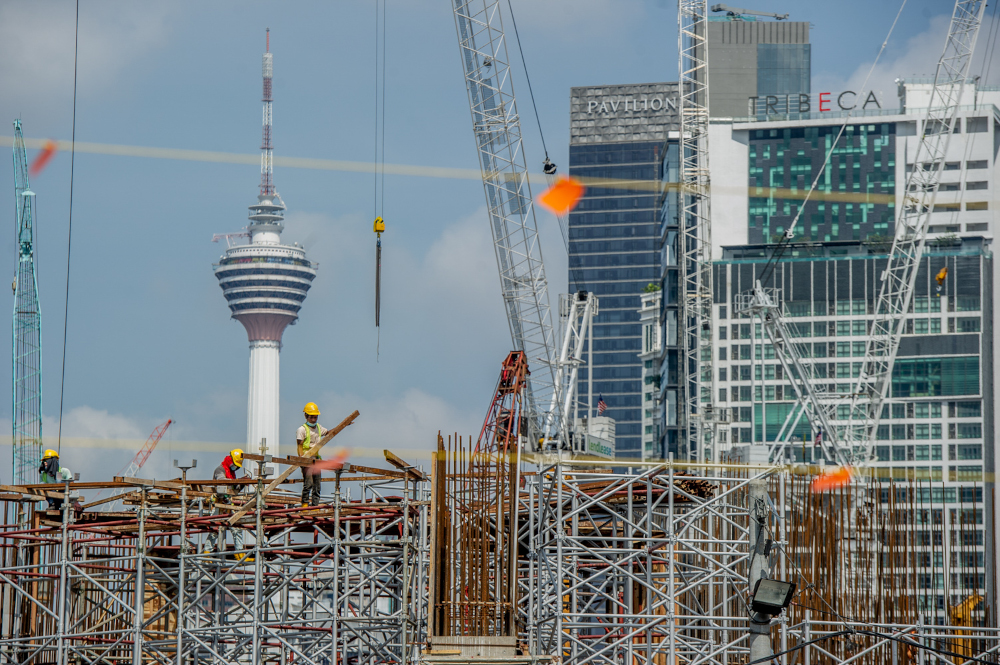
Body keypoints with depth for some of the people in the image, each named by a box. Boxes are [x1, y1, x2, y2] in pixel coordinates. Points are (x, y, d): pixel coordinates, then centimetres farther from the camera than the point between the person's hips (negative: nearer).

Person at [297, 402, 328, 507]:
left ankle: (315, 505, 8)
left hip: (316, 458, 7)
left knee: (317, 485, 6)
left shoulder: (319, 428, 16)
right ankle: (305, 504, -12)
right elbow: (299, 445, -10)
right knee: (308, 483, -16)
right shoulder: (302, 430, -5)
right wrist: (301, 457, -22)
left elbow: (329, 432, 33)